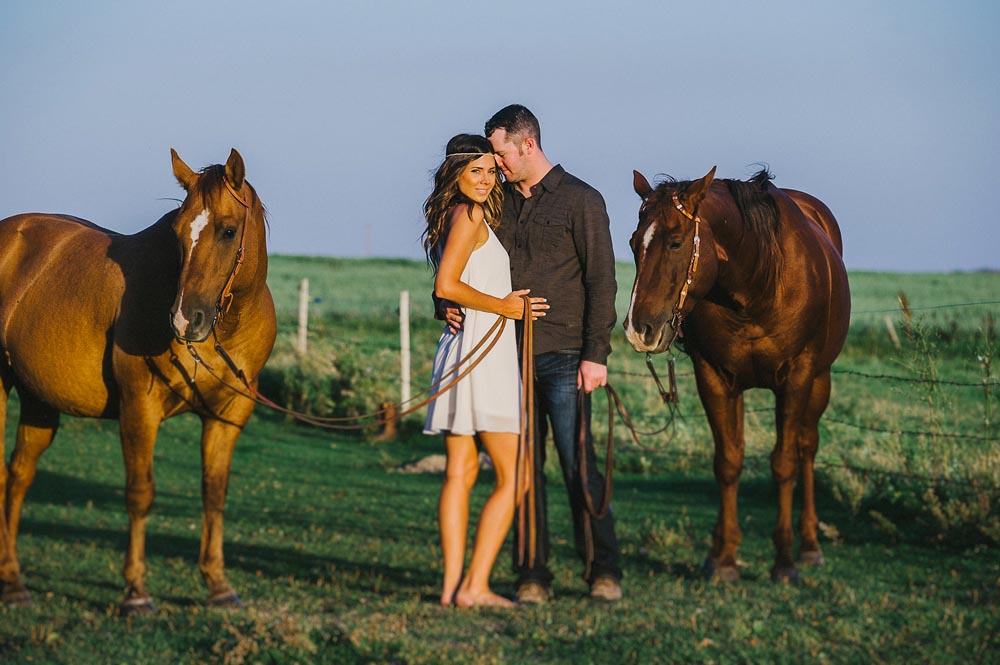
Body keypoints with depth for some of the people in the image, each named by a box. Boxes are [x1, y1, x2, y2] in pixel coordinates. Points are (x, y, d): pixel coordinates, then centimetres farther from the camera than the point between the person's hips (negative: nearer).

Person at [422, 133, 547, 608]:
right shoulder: (469, 216, -12)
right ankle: (474, 586, -12)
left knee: (461, 471, 8)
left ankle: (453, 584, 7)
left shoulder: (455, 217, 16)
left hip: (459, 350, 10)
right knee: (513, 477, -7)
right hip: (482, 351, -10)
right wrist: (504, 307, -12)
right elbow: (447, 286, -20)